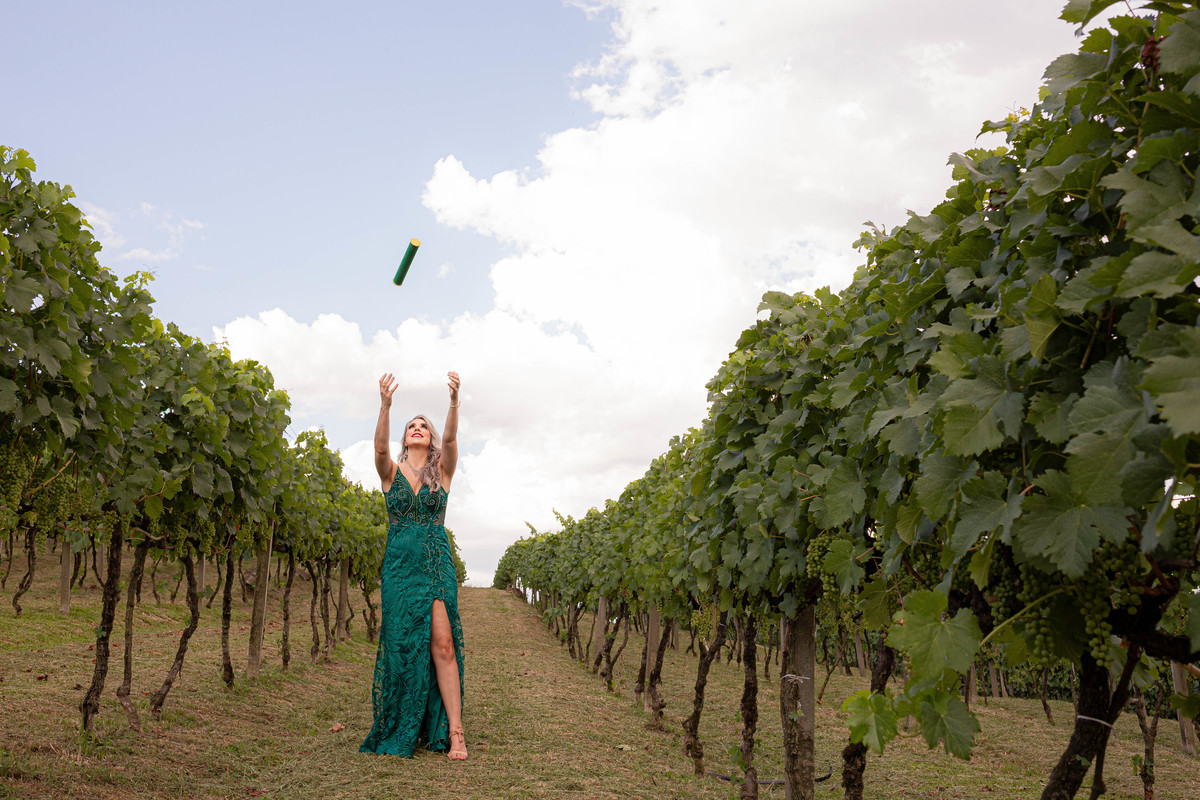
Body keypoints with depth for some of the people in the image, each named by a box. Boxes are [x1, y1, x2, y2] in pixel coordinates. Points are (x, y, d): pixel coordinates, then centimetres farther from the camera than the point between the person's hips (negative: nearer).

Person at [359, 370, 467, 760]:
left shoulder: (441, 470, 8)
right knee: (401, 644, 1)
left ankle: (453, 731, -9)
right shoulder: (392, 472, 8)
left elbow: (450, 440, -11)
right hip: (399, 564, 1)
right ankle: (402, 731, 13)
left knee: (442, 643, -9)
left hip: (436, 564, -1)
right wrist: (385, 405, -29)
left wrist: (454, 400, -28)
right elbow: (380, 447, -14)